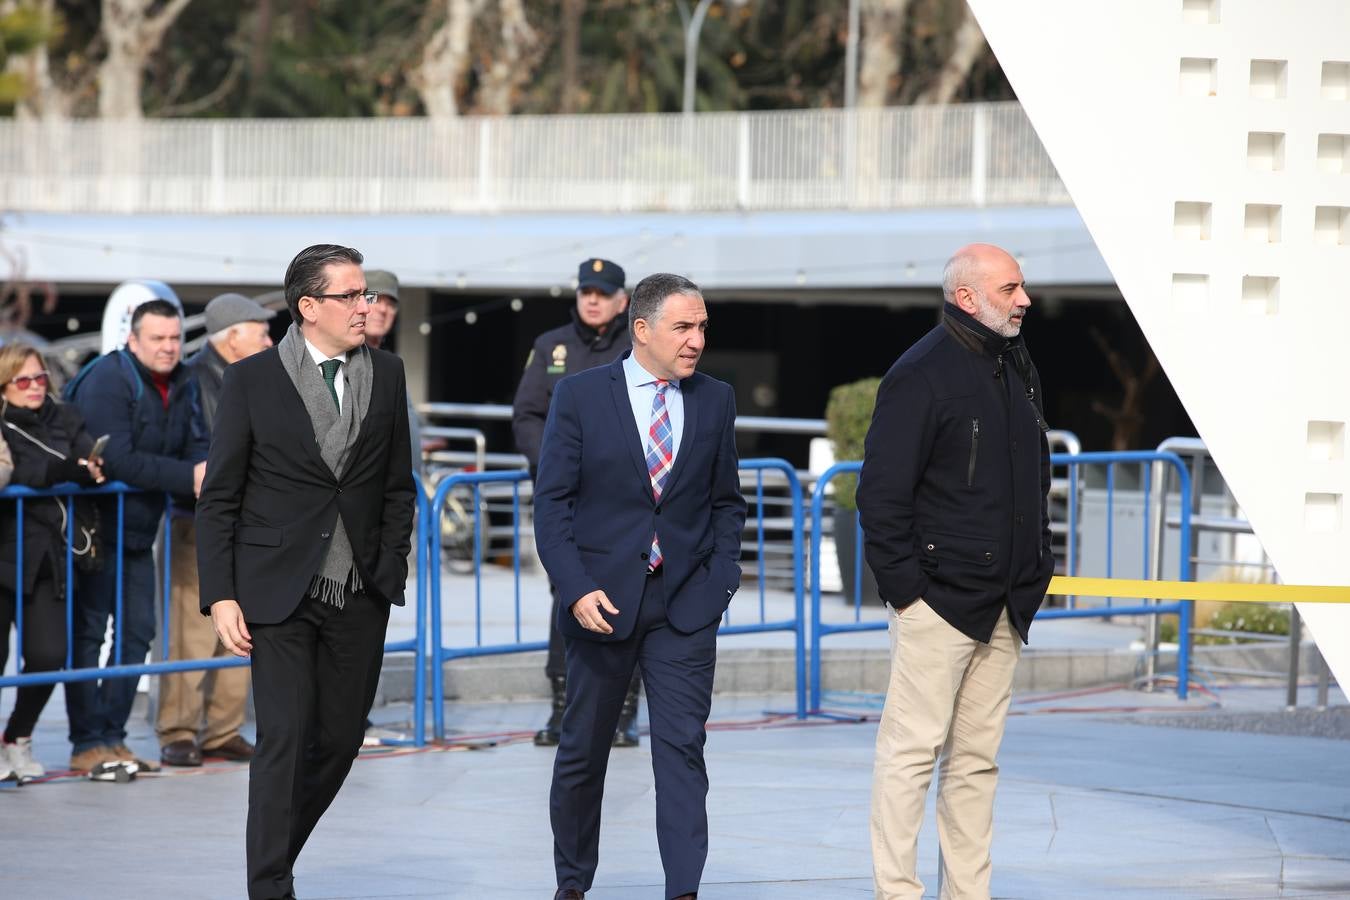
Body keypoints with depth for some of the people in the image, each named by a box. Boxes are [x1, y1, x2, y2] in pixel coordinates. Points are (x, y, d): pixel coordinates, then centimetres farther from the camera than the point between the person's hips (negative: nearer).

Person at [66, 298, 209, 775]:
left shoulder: (182, 385, 7)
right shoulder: (108, 381, -18)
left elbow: (197, 447, 4)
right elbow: (117, 459, -27)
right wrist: (189, 477, -28)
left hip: (138, 531, 8)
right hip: (95, 525, -8)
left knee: (137, 632, 9)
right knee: (88, 631, -4)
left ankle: (112, 736, 17)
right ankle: (87, 744, -3)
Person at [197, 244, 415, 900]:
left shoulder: (386, 375, 8)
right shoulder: (253, 380, -2)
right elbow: (218, 499, 0)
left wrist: (390, 570, 4)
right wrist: (220, 596, -8)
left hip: (360, 598, 4)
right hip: (279, 593, -4)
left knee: (339, 742, 6)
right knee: (284, 741, -10)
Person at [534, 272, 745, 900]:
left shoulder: (715, 402, 6)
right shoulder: (580, 396, -2)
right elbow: (552, 501, -3)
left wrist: (721, 577, 1)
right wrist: (577, 588, -13)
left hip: (686, 605, 1)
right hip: (602, 600, -1)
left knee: (682, 746, -8)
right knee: (583, 750, 9)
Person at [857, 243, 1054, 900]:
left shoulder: (1019, 370, 14)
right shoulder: (922, 375, -11)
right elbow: (881, 492, -13)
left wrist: (1038, 564, 17)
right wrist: (902, 584, -15)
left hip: (1003, 609, 8)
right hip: (938, 599, -8)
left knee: (976, 757, 10)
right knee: (912, 749, -6)